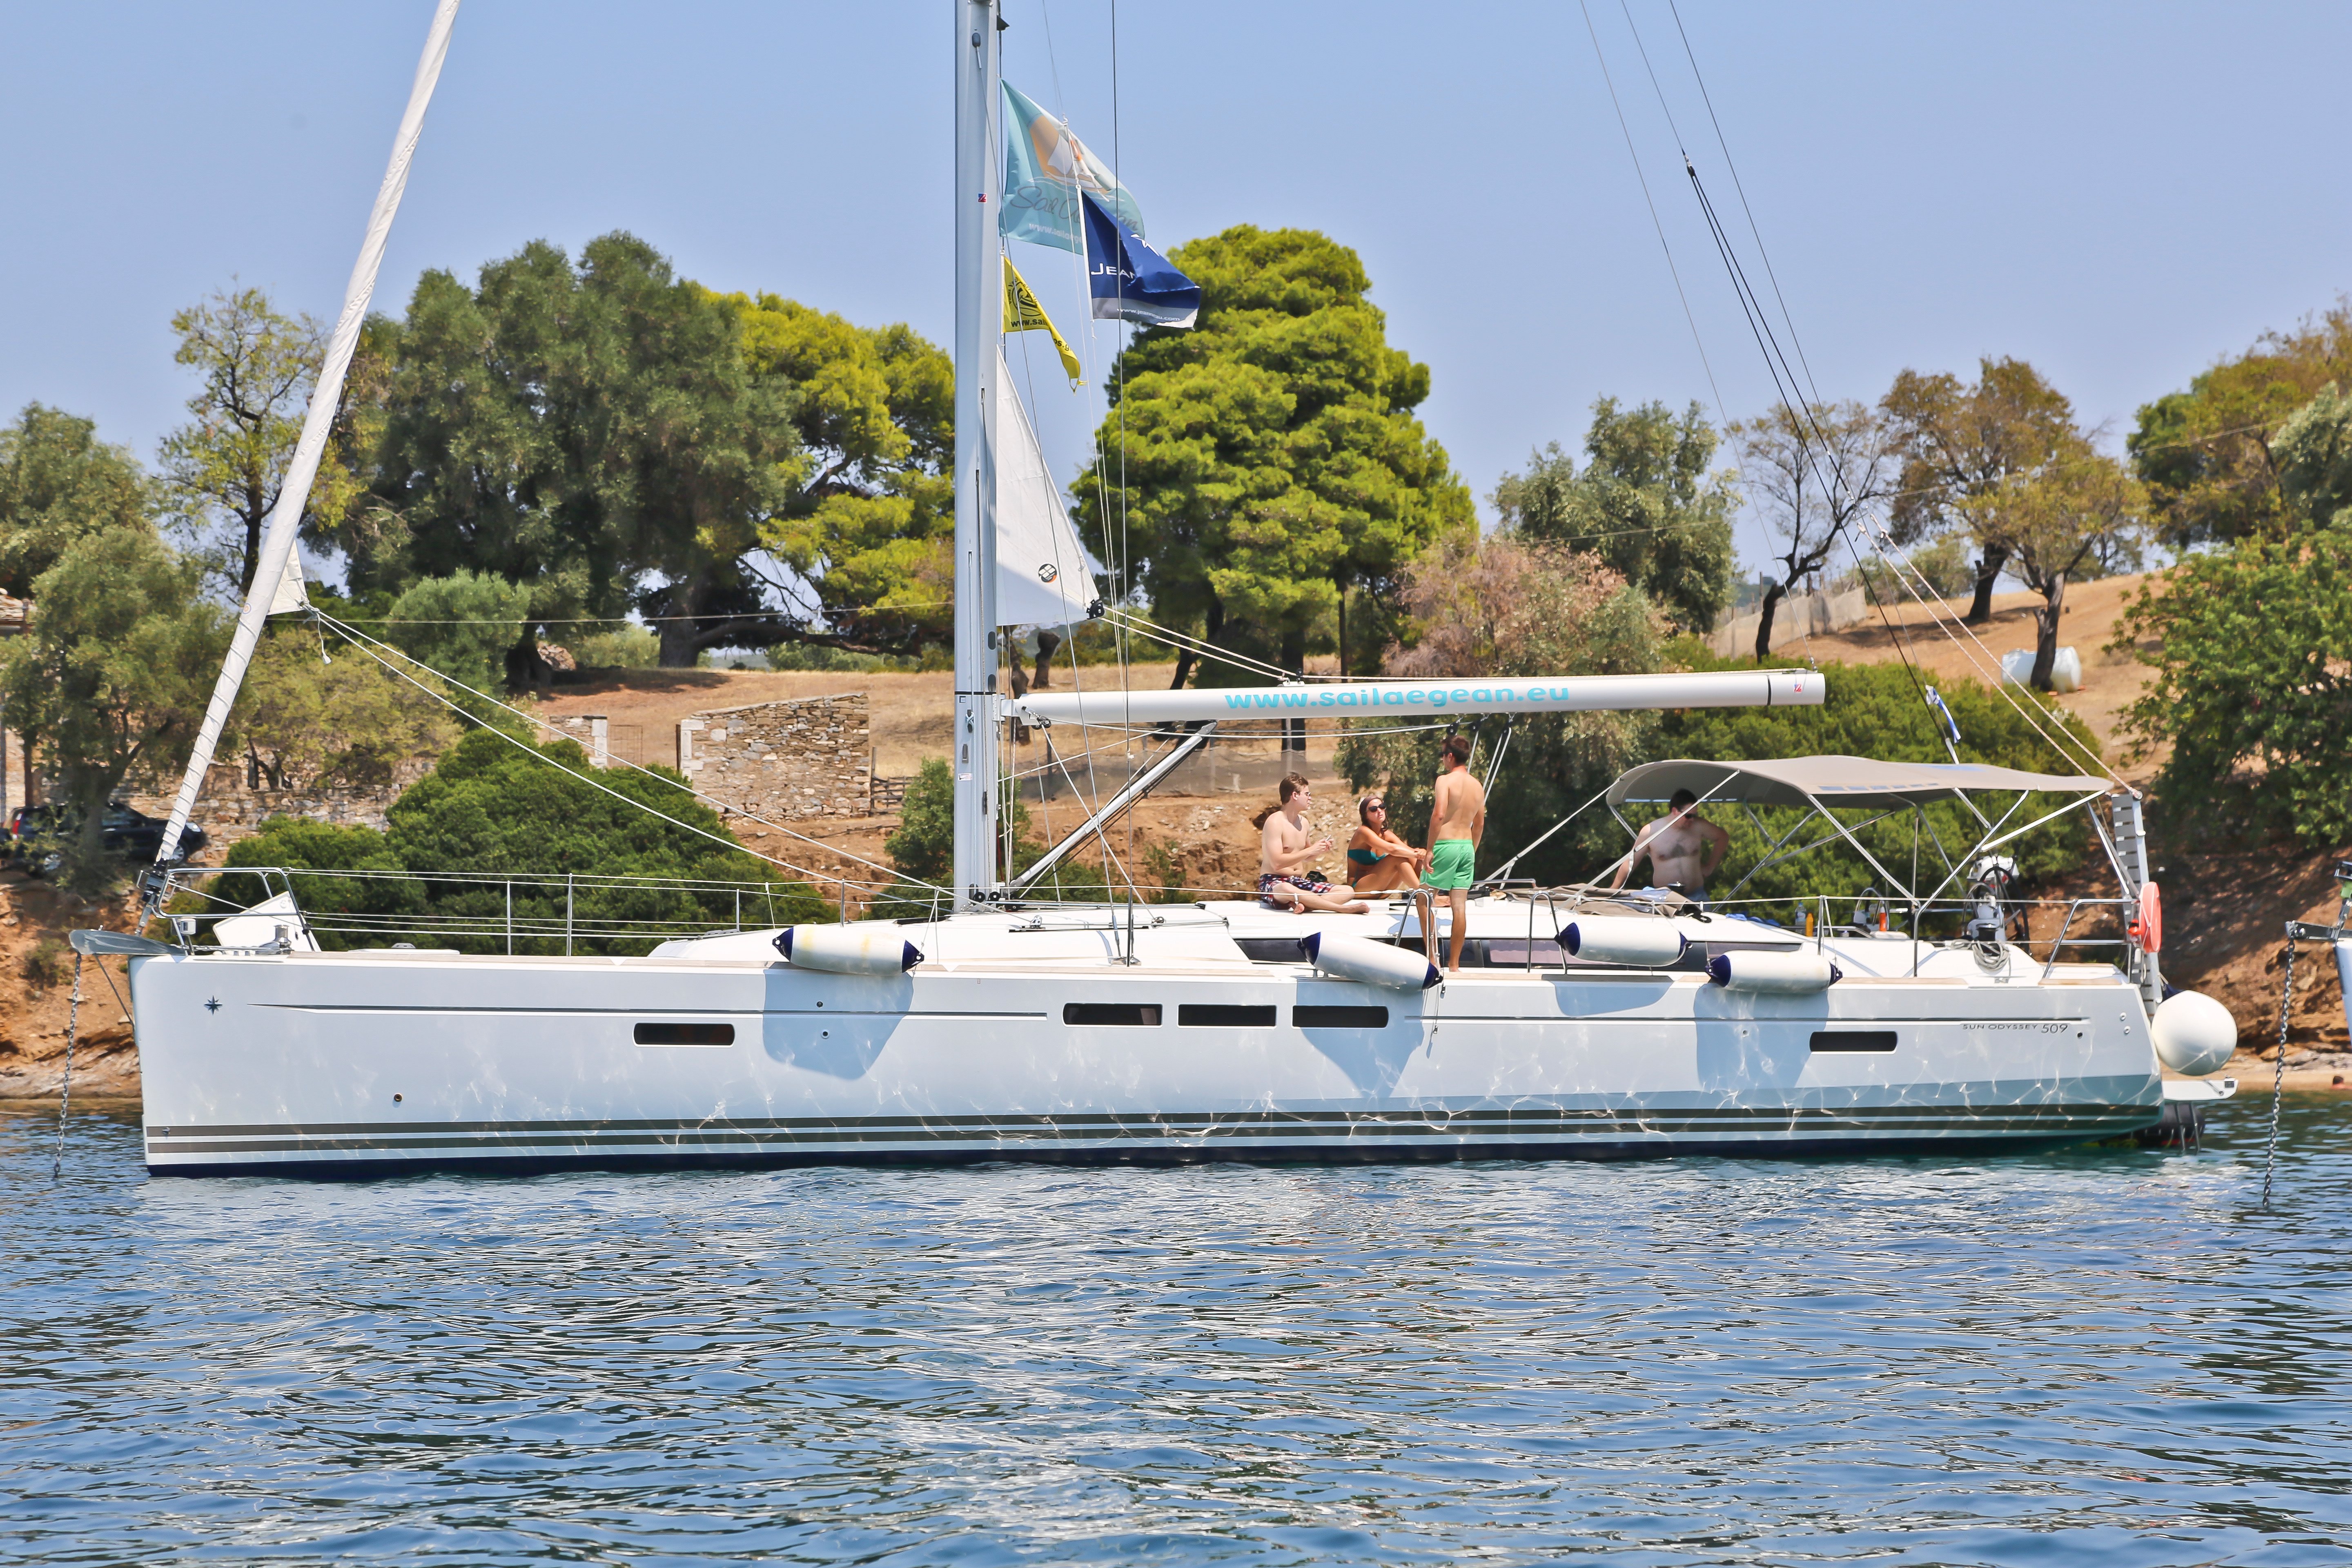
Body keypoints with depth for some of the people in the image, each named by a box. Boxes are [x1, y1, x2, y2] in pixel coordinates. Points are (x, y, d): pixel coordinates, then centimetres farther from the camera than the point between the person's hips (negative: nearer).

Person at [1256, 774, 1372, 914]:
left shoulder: (1303, 822, 14)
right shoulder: (1275, 822, -11)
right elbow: (1277, 863, -21)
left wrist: (1319, 850, 5)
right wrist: (1311, 850, -18)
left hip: (1299, 882, 8)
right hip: (1273, 883, -8)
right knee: (1287, 890, -45)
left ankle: (1303, 905, -32)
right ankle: (1344, 909, -43)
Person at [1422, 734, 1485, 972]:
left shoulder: (1445, 780, -10)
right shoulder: (1478, 786, 12)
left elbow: (1439, 815, -20)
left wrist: (1430, 849, -16)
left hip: (1446, 845, -6)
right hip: (1467, 846, 6)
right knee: (1460, 906, 6)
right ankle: (1454, 964, 7)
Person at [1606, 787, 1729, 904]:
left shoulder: (1699, 826, 1)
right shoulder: (1650, 831, -4)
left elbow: (1723, 838, 19)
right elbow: (1631, 861, 3)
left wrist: (1710, 867, 15)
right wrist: (1614, 889, -1)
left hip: (1696, 897, 2)